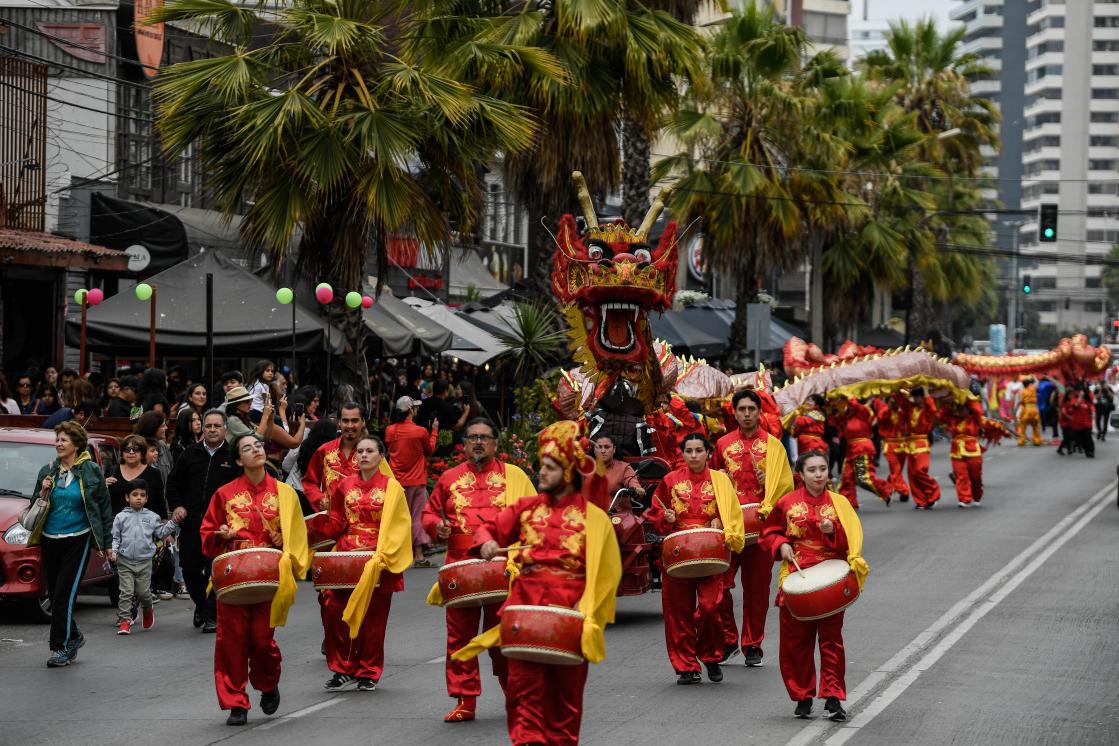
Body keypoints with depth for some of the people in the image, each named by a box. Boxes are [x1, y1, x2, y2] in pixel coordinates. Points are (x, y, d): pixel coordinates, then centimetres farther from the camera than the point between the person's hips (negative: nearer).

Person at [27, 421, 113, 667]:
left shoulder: (91, 471, -1)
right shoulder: (48, 471, 8)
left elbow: (104, 508, 3)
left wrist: (106, 542, 1)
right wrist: (43, 493, -8)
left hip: (78, 540, -4)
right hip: (50, 541, 4)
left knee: (64, 594, -10)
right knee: (54, 594, 8)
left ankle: (61, 647, -5)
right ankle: (73, 636, 28)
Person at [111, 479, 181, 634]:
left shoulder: (151, 517, 6)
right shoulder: (121, 517, 2)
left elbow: (161, 533, 12)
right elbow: (115, 537, 3)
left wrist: (173, 523, 0)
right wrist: (112, 551, -11)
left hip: (144, 562, 1)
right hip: (125, 561, -1)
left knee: (143, 592, 6)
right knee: (126, 592, -5)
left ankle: (148, 609, 36)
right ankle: (124, 620, -2)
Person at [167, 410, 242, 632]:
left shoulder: (234, 456, 0)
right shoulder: (191, 454, 11)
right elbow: (173, 482, 19)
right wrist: (176, 506, 4)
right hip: (191, 523, 4)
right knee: (189, 569, 7)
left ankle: (212, 615, 5)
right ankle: (201, 604, 32)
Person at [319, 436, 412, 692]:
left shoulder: (391, 487, 1)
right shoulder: (345, 485, 11)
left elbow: (397, 527, -2)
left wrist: (382, 555, -12)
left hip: (377, 562, -3)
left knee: (373, 617, 0)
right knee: (334, 609, -8)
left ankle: (368, 673, 12)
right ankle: (343, 669, 3)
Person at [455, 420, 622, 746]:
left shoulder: (592, 518, -1)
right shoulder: (527, 508, 9)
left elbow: (605, 569, -3)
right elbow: (488, 526, 15)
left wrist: (585, 606, -14)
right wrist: (487, 541, -8)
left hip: (568, 609, -2)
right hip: (526, 603, 2)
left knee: (566, 686, 7)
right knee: (524, 680, -5)